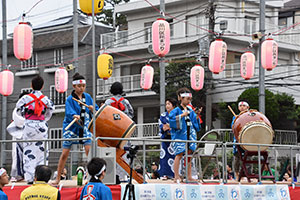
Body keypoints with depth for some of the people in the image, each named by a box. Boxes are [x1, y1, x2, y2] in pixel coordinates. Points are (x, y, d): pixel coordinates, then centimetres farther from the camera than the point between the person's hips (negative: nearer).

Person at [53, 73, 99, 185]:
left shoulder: (88, 97, 5)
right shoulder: (70, 99, -8)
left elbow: (96, 111, 6)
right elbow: (69, 113, -23)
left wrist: (93, 109, -16)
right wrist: (75, 116, -45)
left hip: (85, 128, 3)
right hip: (71, 128, -3)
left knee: (90, 151, -12)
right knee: (65, 154, 0)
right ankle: (58, 178, 10)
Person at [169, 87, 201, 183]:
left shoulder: (191, 111, 15)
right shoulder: (176, 110, -2)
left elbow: (195, 124, 18)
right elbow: (171, 119, -18)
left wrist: (197, 117, 1)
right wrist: (182, 116, -18)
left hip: (190, 135, 6)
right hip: (180, 135, -6)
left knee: (189, 155, 7)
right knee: (179, 154, -9)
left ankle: (189, 176, 10)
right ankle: (176, 176, -9)